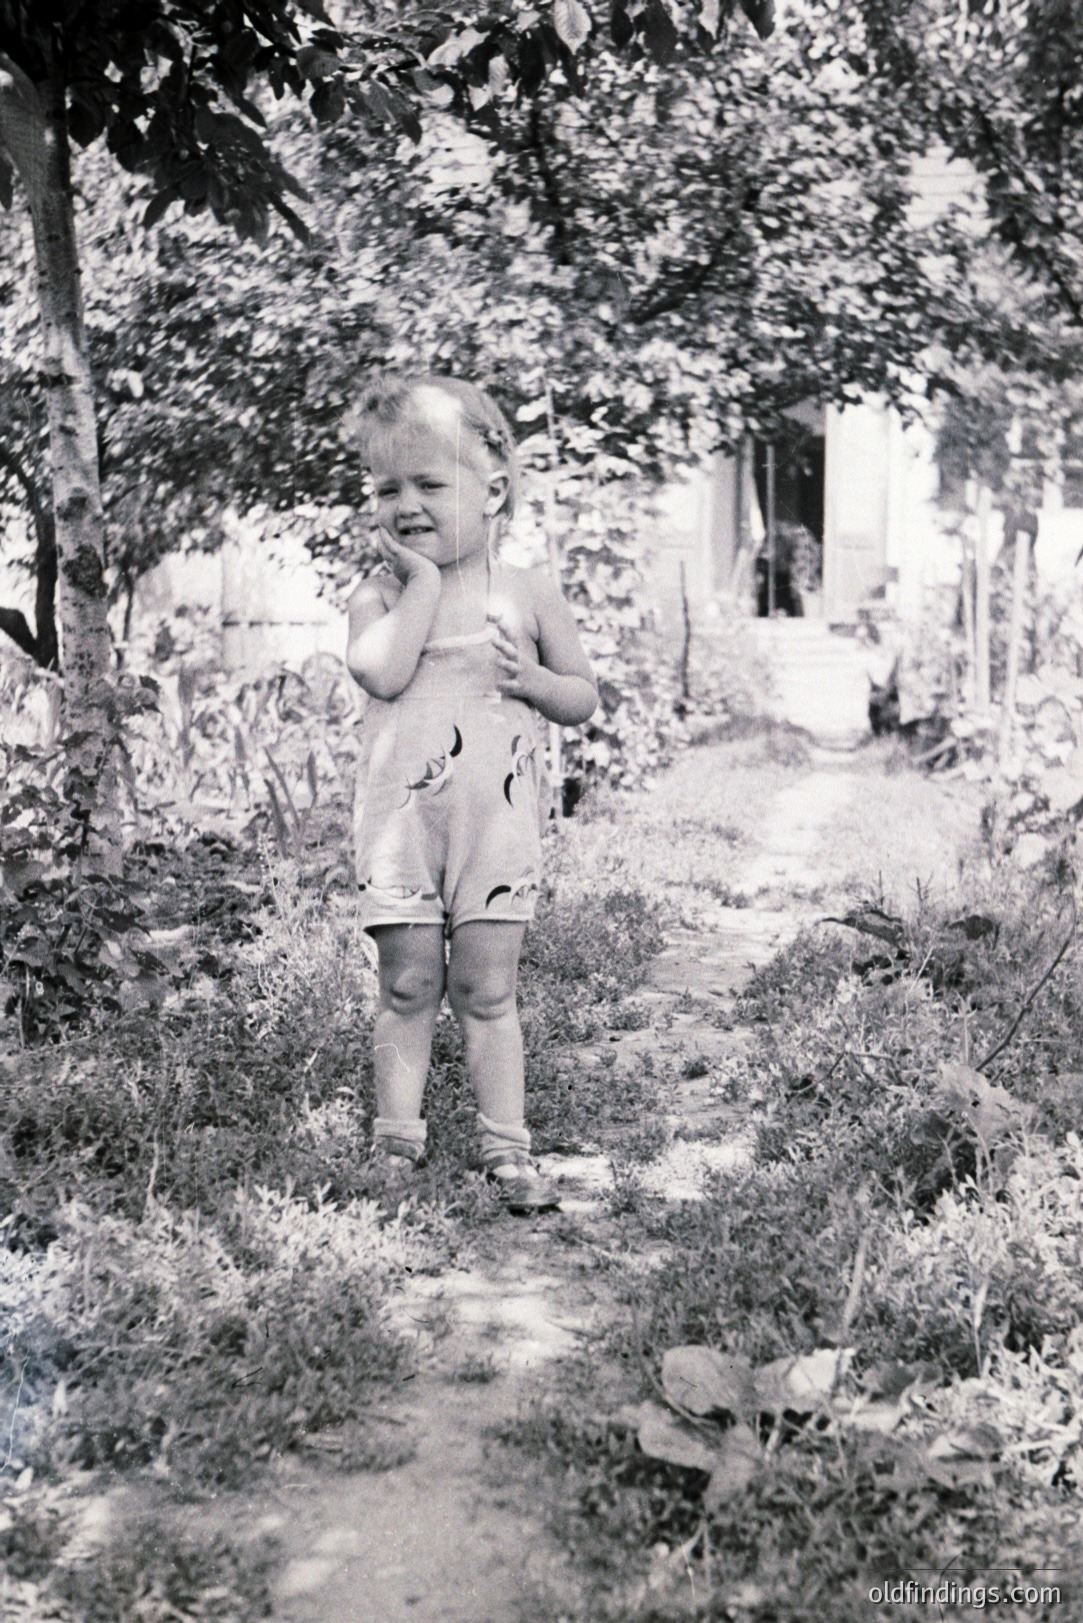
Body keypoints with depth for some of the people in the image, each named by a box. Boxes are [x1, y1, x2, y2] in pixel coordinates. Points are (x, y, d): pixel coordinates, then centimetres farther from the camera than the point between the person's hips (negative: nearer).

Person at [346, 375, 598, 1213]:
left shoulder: (528, 592, 3)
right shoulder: (381, 593, 2)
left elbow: (584, 697, 9)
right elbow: (382, 674, -18)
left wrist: (532, 679, -12)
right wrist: (424, 582, -13)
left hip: (498, 822, 0)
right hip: (403, 821, 0)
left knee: (487, 991, 5)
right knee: (408, 988, 5)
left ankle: (508, 1146, 14)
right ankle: (397, 1144, 17)